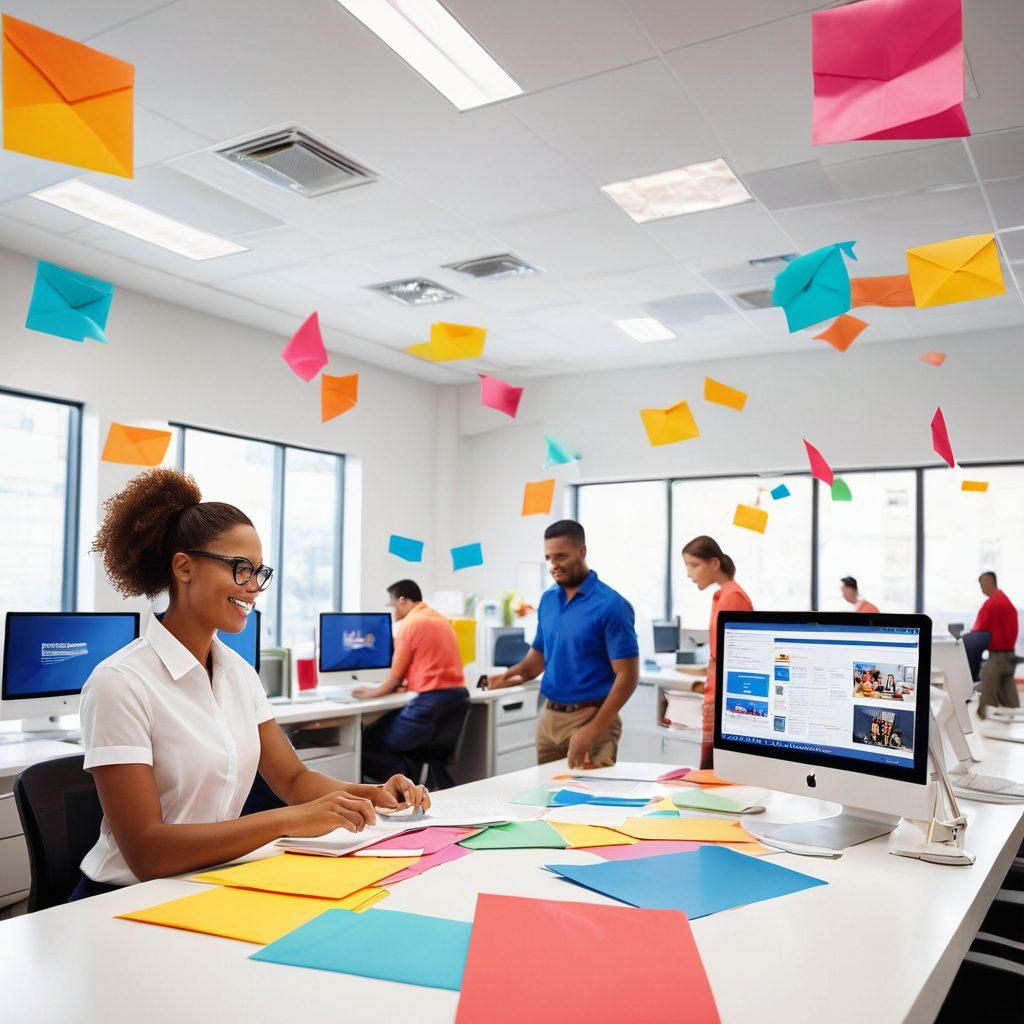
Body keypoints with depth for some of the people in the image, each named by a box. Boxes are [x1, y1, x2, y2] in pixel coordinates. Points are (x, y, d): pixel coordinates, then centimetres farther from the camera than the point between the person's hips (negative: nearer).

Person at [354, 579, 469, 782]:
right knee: (387, 726, 24)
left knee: (367, 741, 4)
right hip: (457, 697, 9)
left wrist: (372, 693, 16)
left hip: (432, 702, -9)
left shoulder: (410, 624, -8)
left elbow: (396, 676, -2)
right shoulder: (440, 619, 18)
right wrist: (400, 685, 35)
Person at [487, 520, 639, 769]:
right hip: (548, 717, 6)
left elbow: (627, 676, -15)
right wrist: (513, 674, -4)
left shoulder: (611, 606, -13)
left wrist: (592, 731, -21)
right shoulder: (547, 599, 7)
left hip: (590, 717, -6)